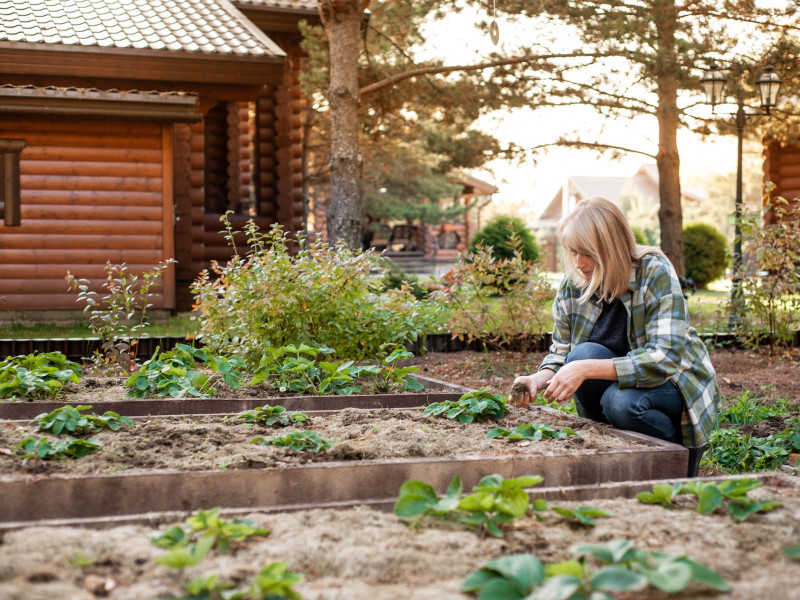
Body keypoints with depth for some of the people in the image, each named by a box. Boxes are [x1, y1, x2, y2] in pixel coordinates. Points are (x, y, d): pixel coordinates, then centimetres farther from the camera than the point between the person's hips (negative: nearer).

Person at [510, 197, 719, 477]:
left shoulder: (655, 272, -22)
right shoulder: (572, 284, -8)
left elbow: (664, 359, -32)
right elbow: (561, 352, 2)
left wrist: (586, 370, -40)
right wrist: (538, 379, -22)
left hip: (677, 383, -4)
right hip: (616, 379, 4)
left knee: (621, 401, -34)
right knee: (584, 353, -26)